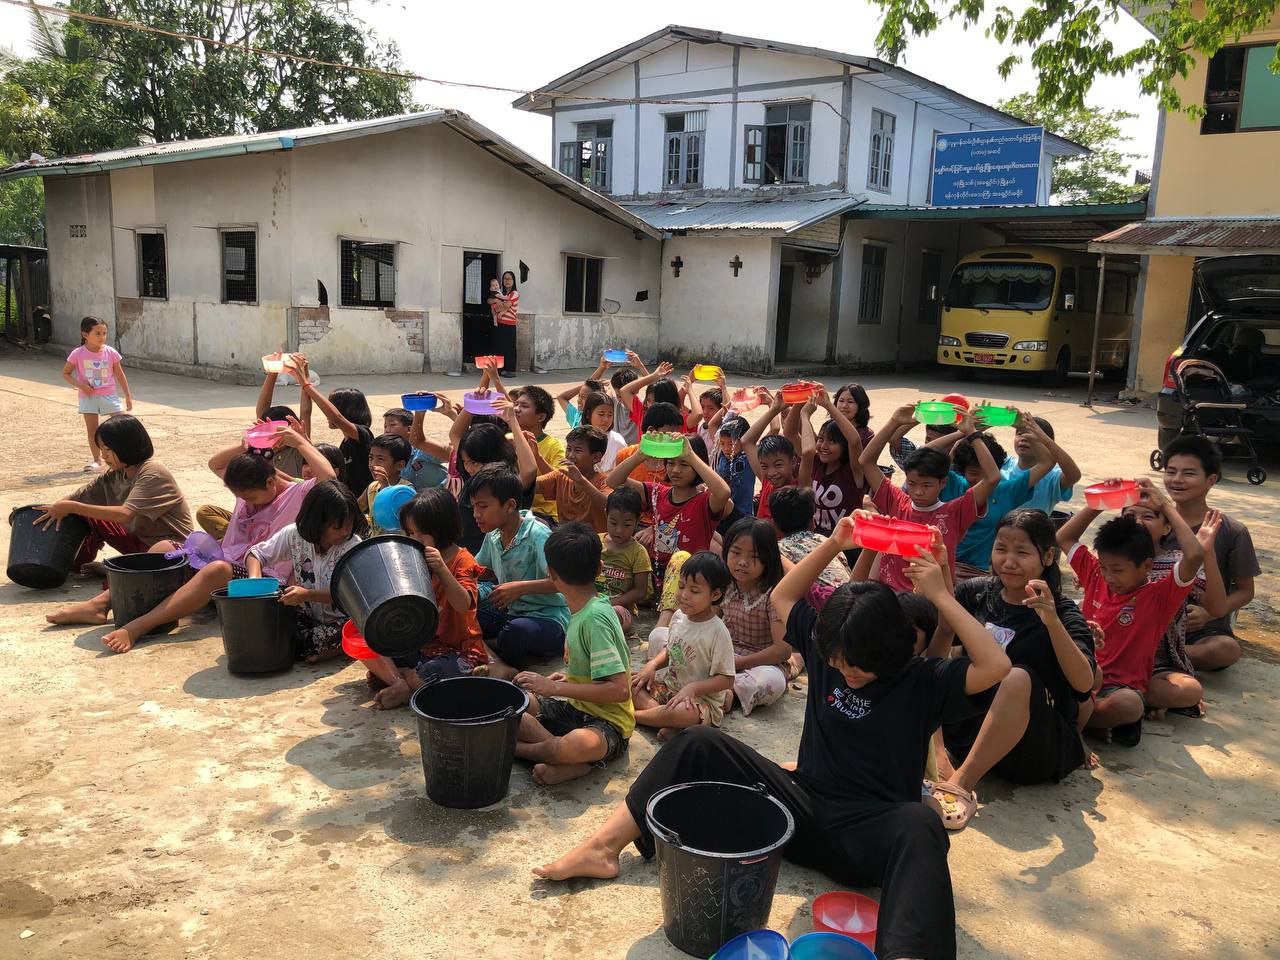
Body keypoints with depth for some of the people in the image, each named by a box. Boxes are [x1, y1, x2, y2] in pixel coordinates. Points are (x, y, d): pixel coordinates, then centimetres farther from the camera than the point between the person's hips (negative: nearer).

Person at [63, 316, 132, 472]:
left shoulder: (111, 352, -5)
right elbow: (65, 373, 1)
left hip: (109, 395, 1)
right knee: (92, 429, 5)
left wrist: (128, 396, 5)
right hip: (88, 397, 0)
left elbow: (120, 375, 3)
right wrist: (80, 385, -16)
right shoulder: (78, 354, -9)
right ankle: (96, 461, 14)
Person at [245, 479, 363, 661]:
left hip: (342, 621, -6)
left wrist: (307, 595, -38)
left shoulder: (353, 545, -20)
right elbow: (256, 553, 4)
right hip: (308, 615, 6)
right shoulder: (295, 533, -8)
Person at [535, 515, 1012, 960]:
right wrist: (832, 545, 6)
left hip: (867, 832, -4)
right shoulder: (826, 653, 6)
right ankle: (605, 846, -16)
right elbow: (782, 597, 16)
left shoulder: (922, 682, -5)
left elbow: (995, 666, -21)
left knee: (920, 824, -41)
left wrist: (941, 596, -20)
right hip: (803, 807, 5)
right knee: (701, 745, -9)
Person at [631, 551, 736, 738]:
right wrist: (652, 664, -1)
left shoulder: (718, 632, -20)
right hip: (668, 685, 7)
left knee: (681, 712, -38)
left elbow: (726, 680, -17)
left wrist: (693, 687, -27)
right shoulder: (678, 617, 1)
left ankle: (633, 715, -14)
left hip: (702, 699, -7)